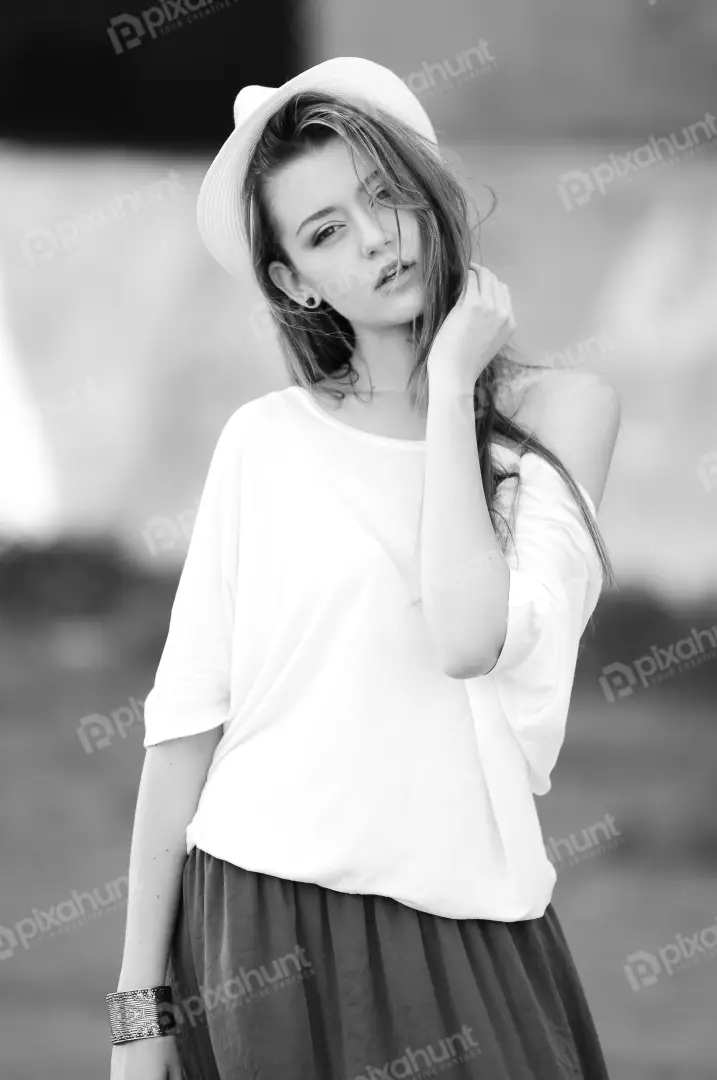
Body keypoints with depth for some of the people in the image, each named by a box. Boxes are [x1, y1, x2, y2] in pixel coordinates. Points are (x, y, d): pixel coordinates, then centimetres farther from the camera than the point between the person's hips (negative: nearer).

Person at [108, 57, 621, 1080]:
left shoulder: (559, 414, 1)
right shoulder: (265, 443, 2)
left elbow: (470, 637, -15)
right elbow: (186, 720, 1)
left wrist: (451, 381, -8)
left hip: (469, 935, 0)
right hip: (261, 933, 0)